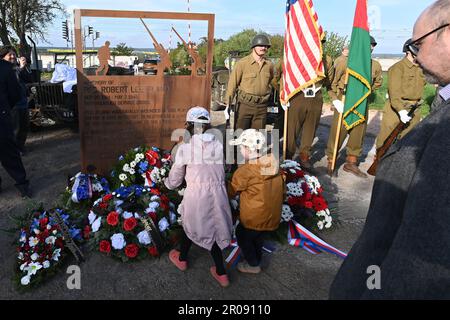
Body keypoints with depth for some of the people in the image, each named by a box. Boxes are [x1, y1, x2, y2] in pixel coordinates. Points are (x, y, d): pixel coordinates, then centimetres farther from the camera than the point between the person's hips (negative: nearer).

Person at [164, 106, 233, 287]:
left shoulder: (185, 148, -10)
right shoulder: (218, 145, -2)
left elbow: (175, 179, 2)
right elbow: (221, 173, 4)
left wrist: (167, 184, 23)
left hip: (196, 195, -2)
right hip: (217, 194, 3)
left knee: (190, 225, 23)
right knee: (212, 228, 20)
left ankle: (182, 259, 50)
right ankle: (221, 273, 29)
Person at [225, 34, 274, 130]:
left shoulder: (269, 65, 8)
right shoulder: (242, 63, -4)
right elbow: (233, 83, -5)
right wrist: (228, 104, -9)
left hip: (262, 106, 4)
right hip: (245, 104, -3)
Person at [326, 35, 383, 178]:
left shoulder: (375, 66, 3)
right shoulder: (344, 62, -11)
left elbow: (377, 82, 23)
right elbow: (331, 82, -7)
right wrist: (336, 100, -13)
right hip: (344, 103, -5)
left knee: (359, 133, 10)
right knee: (338, 132, -2)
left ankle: (351, 162, 24)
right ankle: (330, 162, 12)